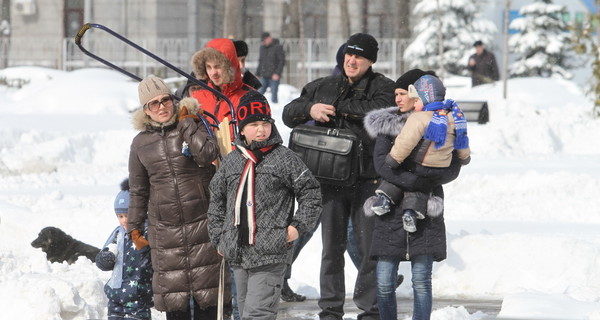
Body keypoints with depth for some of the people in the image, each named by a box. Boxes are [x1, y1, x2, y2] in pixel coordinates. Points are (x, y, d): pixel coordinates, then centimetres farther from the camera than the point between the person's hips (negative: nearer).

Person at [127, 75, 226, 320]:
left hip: (202, 223, -1)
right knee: (173, 288, 2)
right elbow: (138, 191, 13)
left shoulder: (193, 125, 1)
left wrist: (186, 123, -12)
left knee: (206, 285, 2)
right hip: (165, 230, 2)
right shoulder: (141, 143, 6)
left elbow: (207, 154, -20)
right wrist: (134, 228, 12)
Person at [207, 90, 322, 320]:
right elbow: (217, 201, 19)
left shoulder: (285, 159, -2)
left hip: (270, 254, -6)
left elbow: (311, 193, 2)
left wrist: (298, 226, -6)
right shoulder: (231, 162, 11)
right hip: (238, 253, 6)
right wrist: (218, 238, 15)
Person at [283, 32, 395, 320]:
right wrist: (309, 109, -8)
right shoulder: (323, 87, 14)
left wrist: (338, 108, -12)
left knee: (370, 247, -1)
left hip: (368, 179, -3)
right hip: (331, 177, 3)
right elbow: (288, 114, 14)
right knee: (332, 247, 8)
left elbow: (380, 111, -19)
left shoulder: (382, 87, 2)